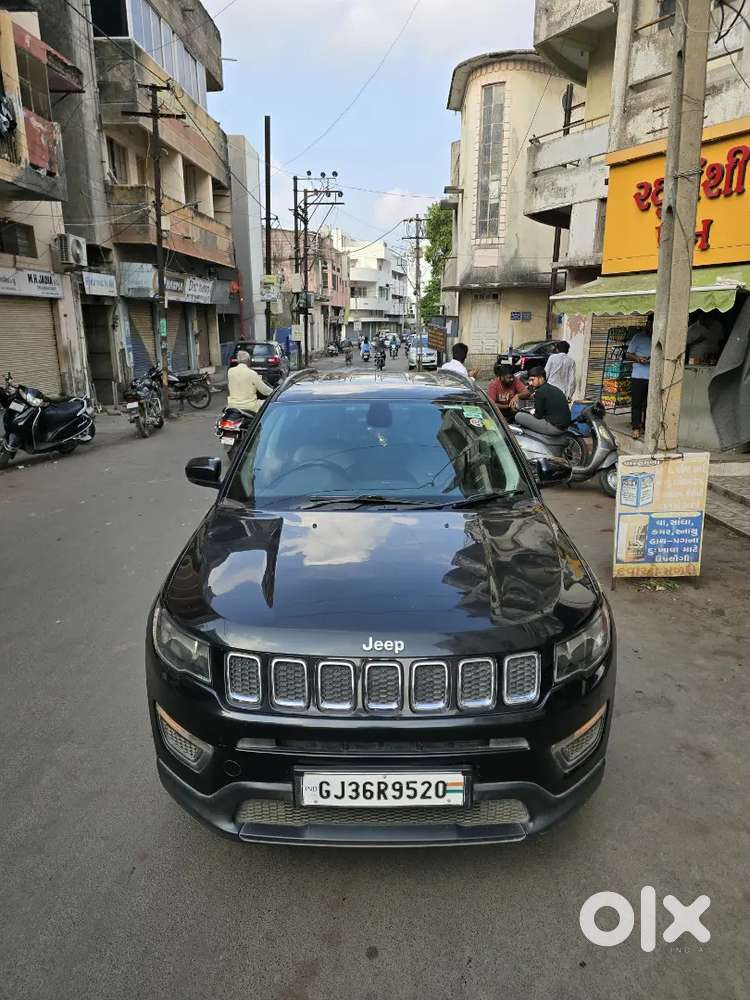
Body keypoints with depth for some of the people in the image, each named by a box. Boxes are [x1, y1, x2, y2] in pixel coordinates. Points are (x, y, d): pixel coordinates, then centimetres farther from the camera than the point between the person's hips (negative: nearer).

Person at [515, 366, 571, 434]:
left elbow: (538, 416, -8)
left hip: (554, 427, -9)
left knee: (518, 416, -4)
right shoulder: (555, 389, 13)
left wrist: (532, 413, 13)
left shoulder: (540, 392, -12)